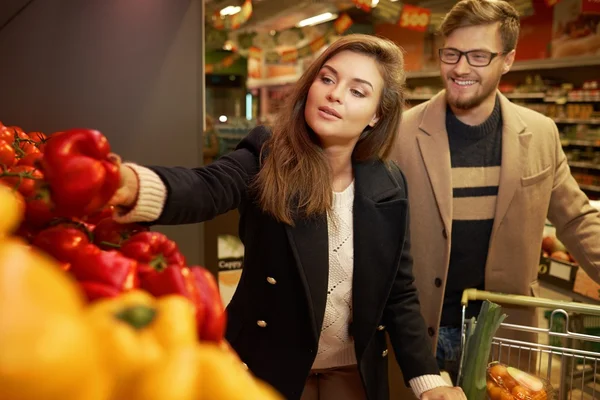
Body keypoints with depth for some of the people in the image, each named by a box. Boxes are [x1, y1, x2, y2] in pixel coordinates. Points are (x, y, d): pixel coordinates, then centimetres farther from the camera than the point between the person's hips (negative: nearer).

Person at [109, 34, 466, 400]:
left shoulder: (389, 186, -6)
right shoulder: (266, 158, -15)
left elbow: (400, 293, -1)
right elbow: (205, 189, -36)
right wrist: (132, 185, -57)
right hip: (269, 366, -2)